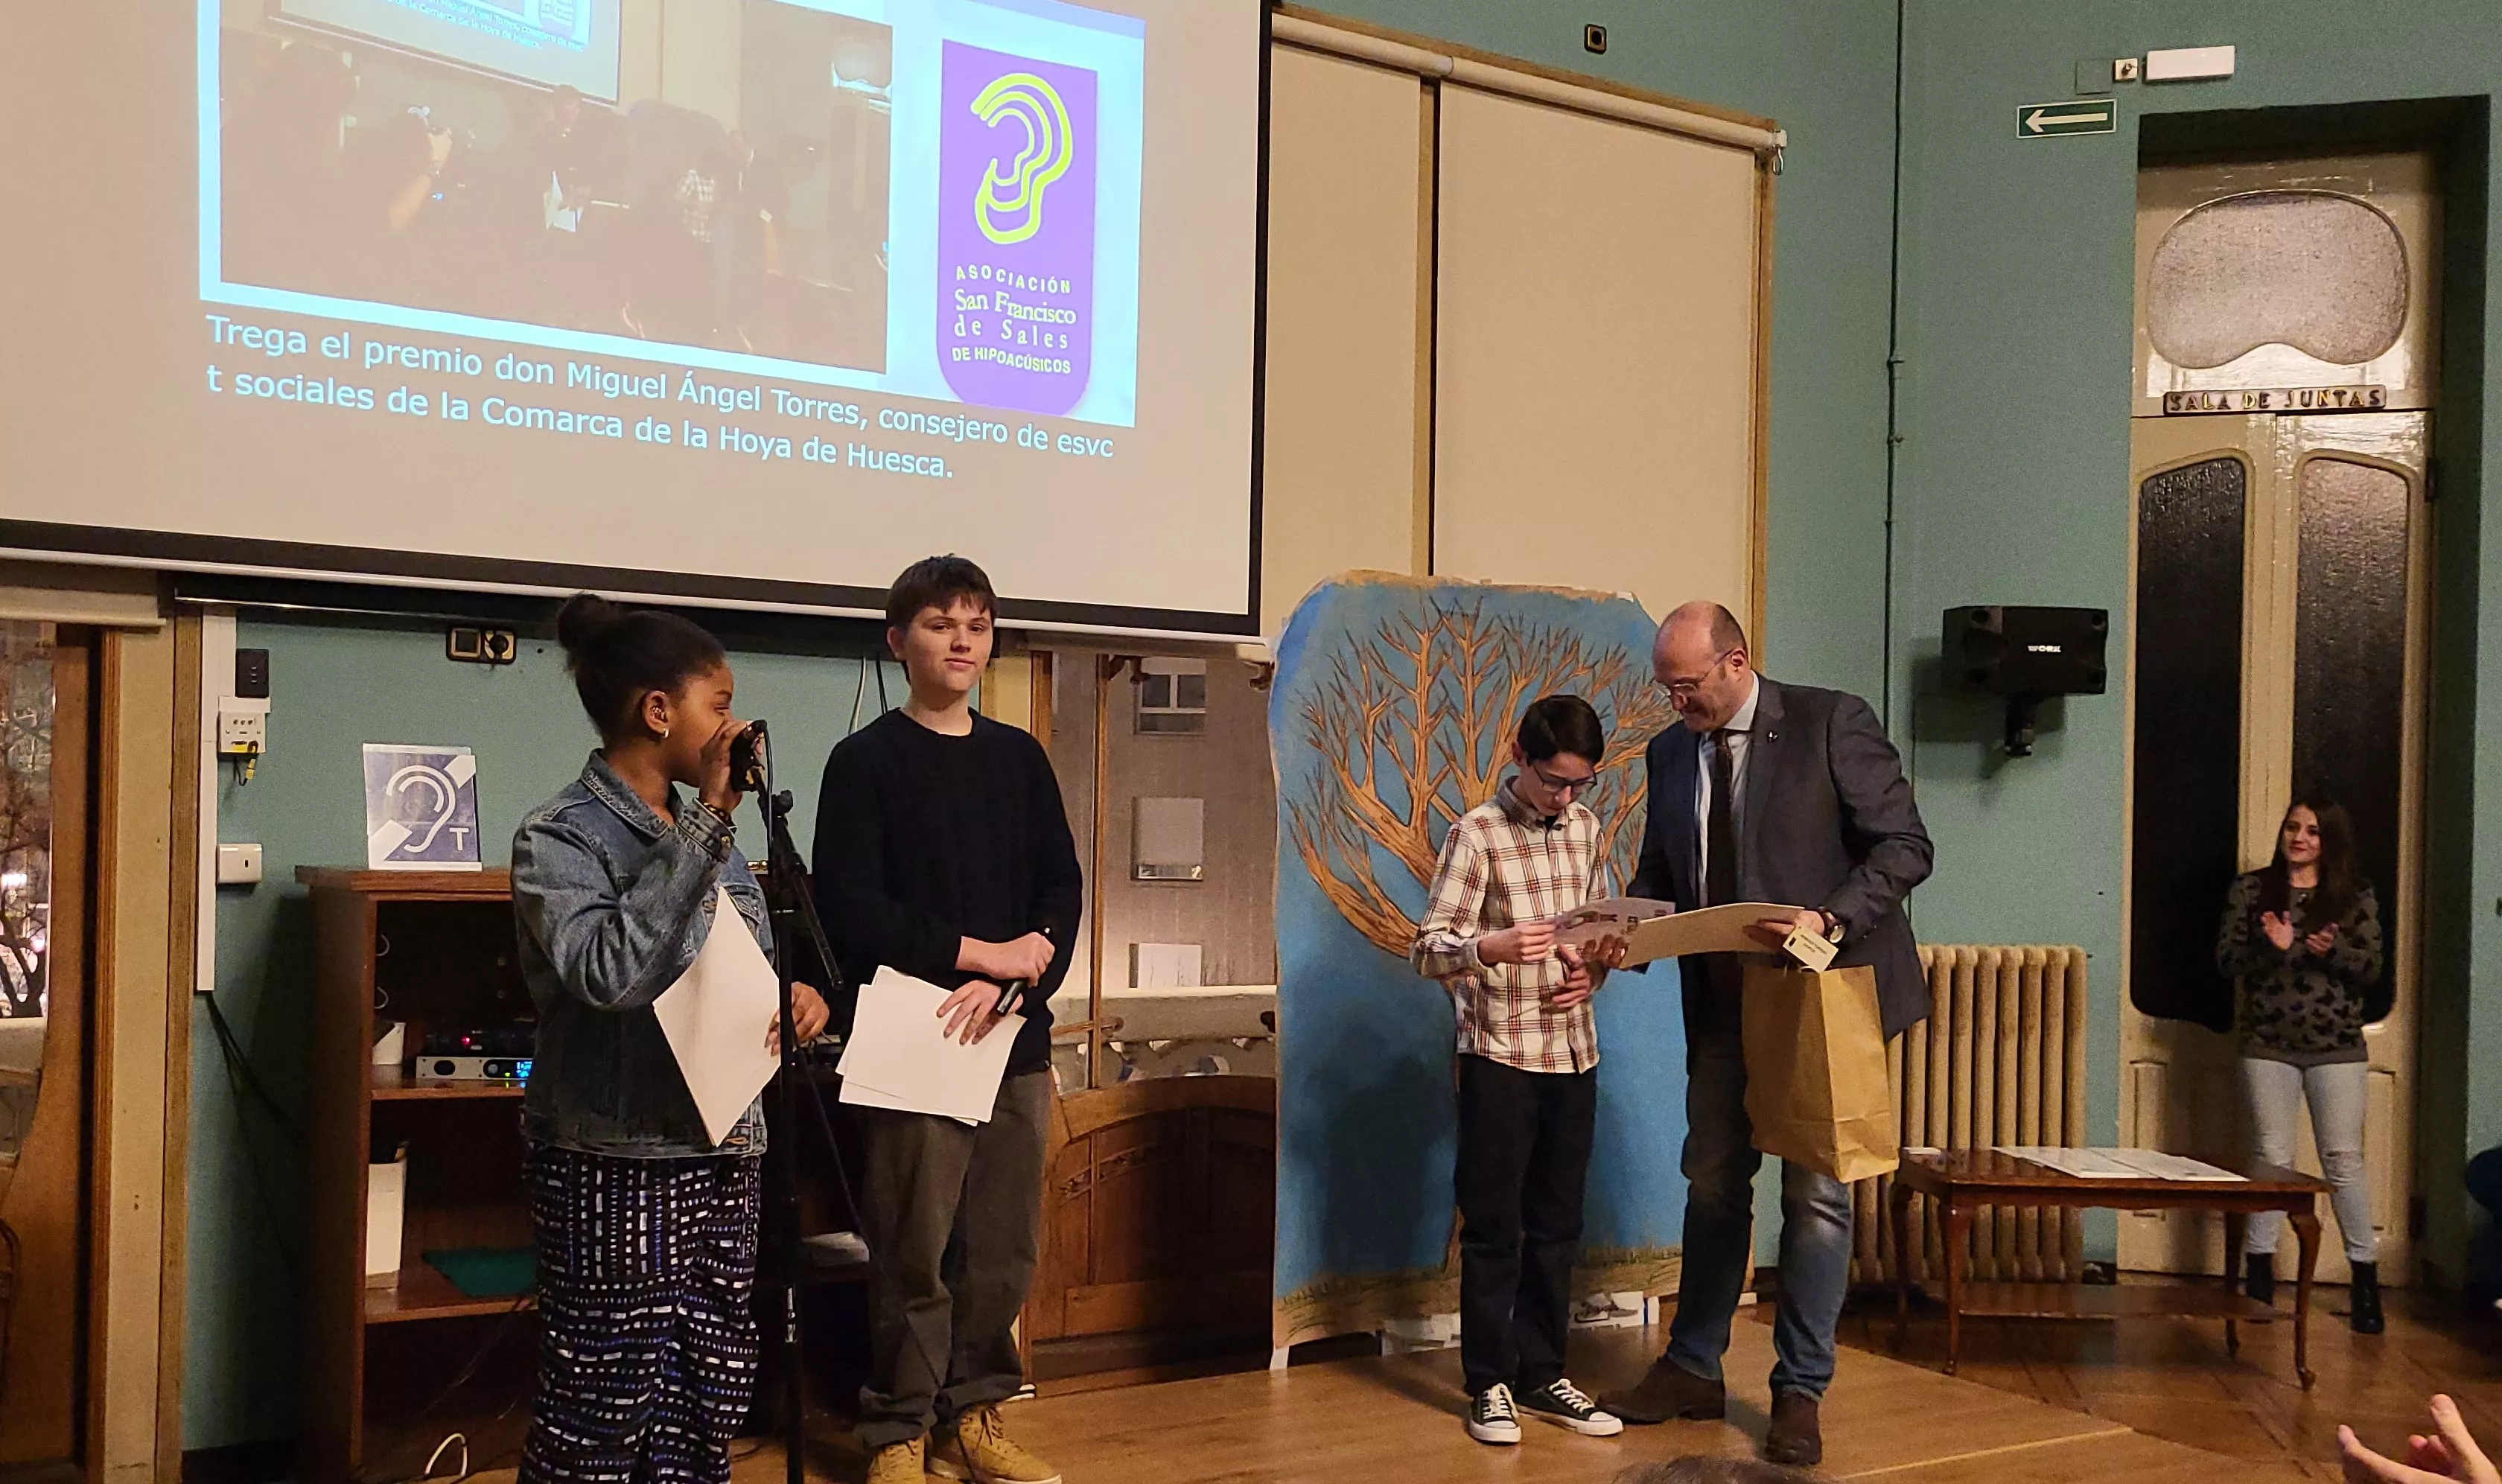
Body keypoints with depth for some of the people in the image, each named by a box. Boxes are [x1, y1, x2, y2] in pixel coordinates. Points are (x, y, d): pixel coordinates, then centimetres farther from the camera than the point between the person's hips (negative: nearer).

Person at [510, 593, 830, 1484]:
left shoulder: (706, 833, 13)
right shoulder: (559, 838, -10)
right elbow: (610, 972, -26)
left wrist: (799, 995, -2)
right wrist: (706, 821, -24)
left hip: (720, 1154, 7)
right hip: (614, 1167, -7)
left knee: (706, 1411, 10)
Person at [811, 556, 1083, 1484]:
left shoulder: (1019, 758, 13)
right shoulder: (867, 761, 0)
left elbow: (1063, 892, 7)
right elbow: (850, 910, -9)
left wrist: (1012, 982, -11)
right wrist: (982, 952, -12)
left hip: (1015, 1037, 4)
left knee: (1004, 1246, 6)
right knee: (914, 1251, -1)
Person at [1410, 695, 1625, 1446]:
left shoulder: (1586, 827, 7)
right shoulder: (1475, 834, -11)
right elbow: (1428, 950, -16)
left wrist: (1594, 973, -4)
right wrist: (1493, 945, -36)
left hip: (1573, 1051, 5)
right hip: (1499, 1054, -5)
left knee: (1557, 1222, 11)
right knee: (1493, 1224, 3)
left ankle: (1542, 1373, 22)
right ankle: (1490, 1383, 13)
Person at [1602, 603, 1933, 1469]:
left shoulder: (1831, 723, -10)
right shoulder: (1671, 752, 6)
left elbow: (1904, 847, -12)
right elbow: (1659, 873, 14)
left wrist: (1829, 920, -26)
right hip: (1723, 1000, 5)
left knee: (1815, 1193, 3)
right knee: (1713, 1183, 13)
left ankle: (1799, 1390, 14)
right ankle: (1693, 1370, 26)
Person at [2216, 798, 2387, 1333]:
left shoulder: (2355, 896, 3)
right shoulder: (2251, 889, 3)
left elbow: (2372, 971, 1)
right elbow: (2226, 959, -1)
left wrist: (2334, 951, -19)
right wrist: (2270, 947, -19)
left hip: (2338, 1048, 0)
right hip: (2268, 1047, 0)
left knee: (2343, 1161, 0)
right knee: (2272, 1158, 4)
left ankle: (2366, 1280, 7)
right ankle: (2259, 1278, 12)